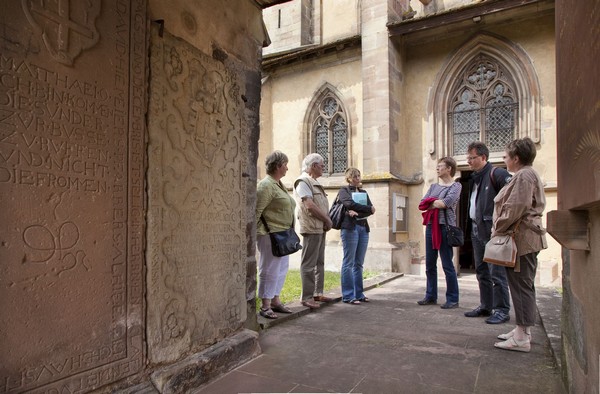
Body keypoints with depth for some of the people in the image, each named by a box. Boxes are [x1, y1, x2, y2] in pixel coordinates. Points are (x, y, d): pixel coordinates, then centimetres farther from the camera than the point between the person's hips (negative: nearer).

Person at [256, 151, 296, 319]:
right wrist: (253, 233, -14)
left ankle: (275, 301, 27)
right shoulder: (266, 185, -15)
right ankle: (265, 305, 11)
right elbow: (256, 211, -17)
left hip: (282, 234, 10)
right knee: (269, 269, -1)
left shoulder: (278, 184, 15)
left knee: (281, 268, 15)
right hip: (270, 234, -10)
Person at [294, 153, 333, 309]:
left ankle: (318, 293, 25)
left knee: (319, 263, 15)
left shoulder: (314, 182, 20)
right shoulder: (303, 181, -10)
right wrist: (327, 220, -11)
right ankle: (307, 297, 3)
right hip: (311, 229, -10)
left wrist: (327, 221, 3)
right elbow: (310, 206, -20)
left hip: (321, 229, 10)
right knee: (309, 264, -4)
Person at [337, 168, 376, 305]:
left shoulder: (363, 192, 20)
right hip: (350, 227, -6)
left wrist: (357, 212, -12)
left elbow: (371, 210, 5)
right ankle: (348, 296, 0)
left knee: (359, 263, 8)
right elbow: (350, 204, -13)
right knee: (349, 263, -5)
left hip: (363, 228, 6)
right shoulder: (344, 191, 5)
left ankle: (358, 294, 15)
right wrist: (368, 208, -4)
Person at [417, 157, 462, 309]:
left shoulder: (456, 186, 0)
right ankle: (431, 296, 21)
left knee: (447, 265, -2)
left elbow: (446, 202, -17)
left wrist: (431, 204, -3)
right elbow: (422, 204, 6)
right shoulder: (433, 186, 17)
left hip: (445, 227, -6)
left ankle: (453, 299, 9)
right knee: (429, 264, 10)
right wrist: (437, 204, -10)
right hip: (430, 226, 6)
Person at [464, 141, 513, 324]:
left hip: (491, 230, -9)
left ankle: (502, 310, 7)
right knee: (481, 271, 15)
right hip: (476, 230, 10)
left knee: (496, 272, -3)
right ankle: (486, 306, 26)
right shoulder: (474, 178, 17)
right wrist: (470, 226, 14)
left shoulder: (496, 174, -12)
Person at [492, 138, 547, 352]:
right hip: (525, 238, 11)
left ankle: (522, 338, -1)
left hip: (522, 238, -11)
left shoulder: (523, 176, -13)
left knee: (522, 285, -7)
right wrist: (500, 230, 16)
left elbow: (515, 208, -20)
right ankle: (522, 330, 23)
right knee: (523, 285, 14)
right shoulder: (526, 174, 21)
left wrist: (498, 229, -9)